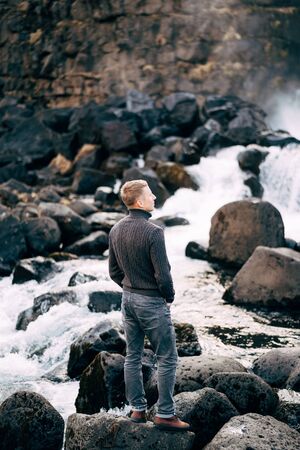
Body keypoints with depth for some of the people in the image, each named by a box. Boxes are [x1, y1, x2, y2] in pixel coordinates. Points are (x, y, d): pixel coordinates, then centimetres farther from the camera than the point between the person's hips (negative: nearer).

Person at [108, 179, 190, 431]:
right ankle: (165, 415, 7)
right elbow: (163, 275, -21)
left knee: (133, 356, 15)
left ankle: (137, 409, 22)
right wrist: (169, 297, -4)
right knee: (167, 359, 3)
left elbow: (114, 271, 9)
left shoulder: (116, 230, 2)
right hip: (152, 302, -7)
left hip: (128, 299, 8)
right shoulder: (153, 232, -22)